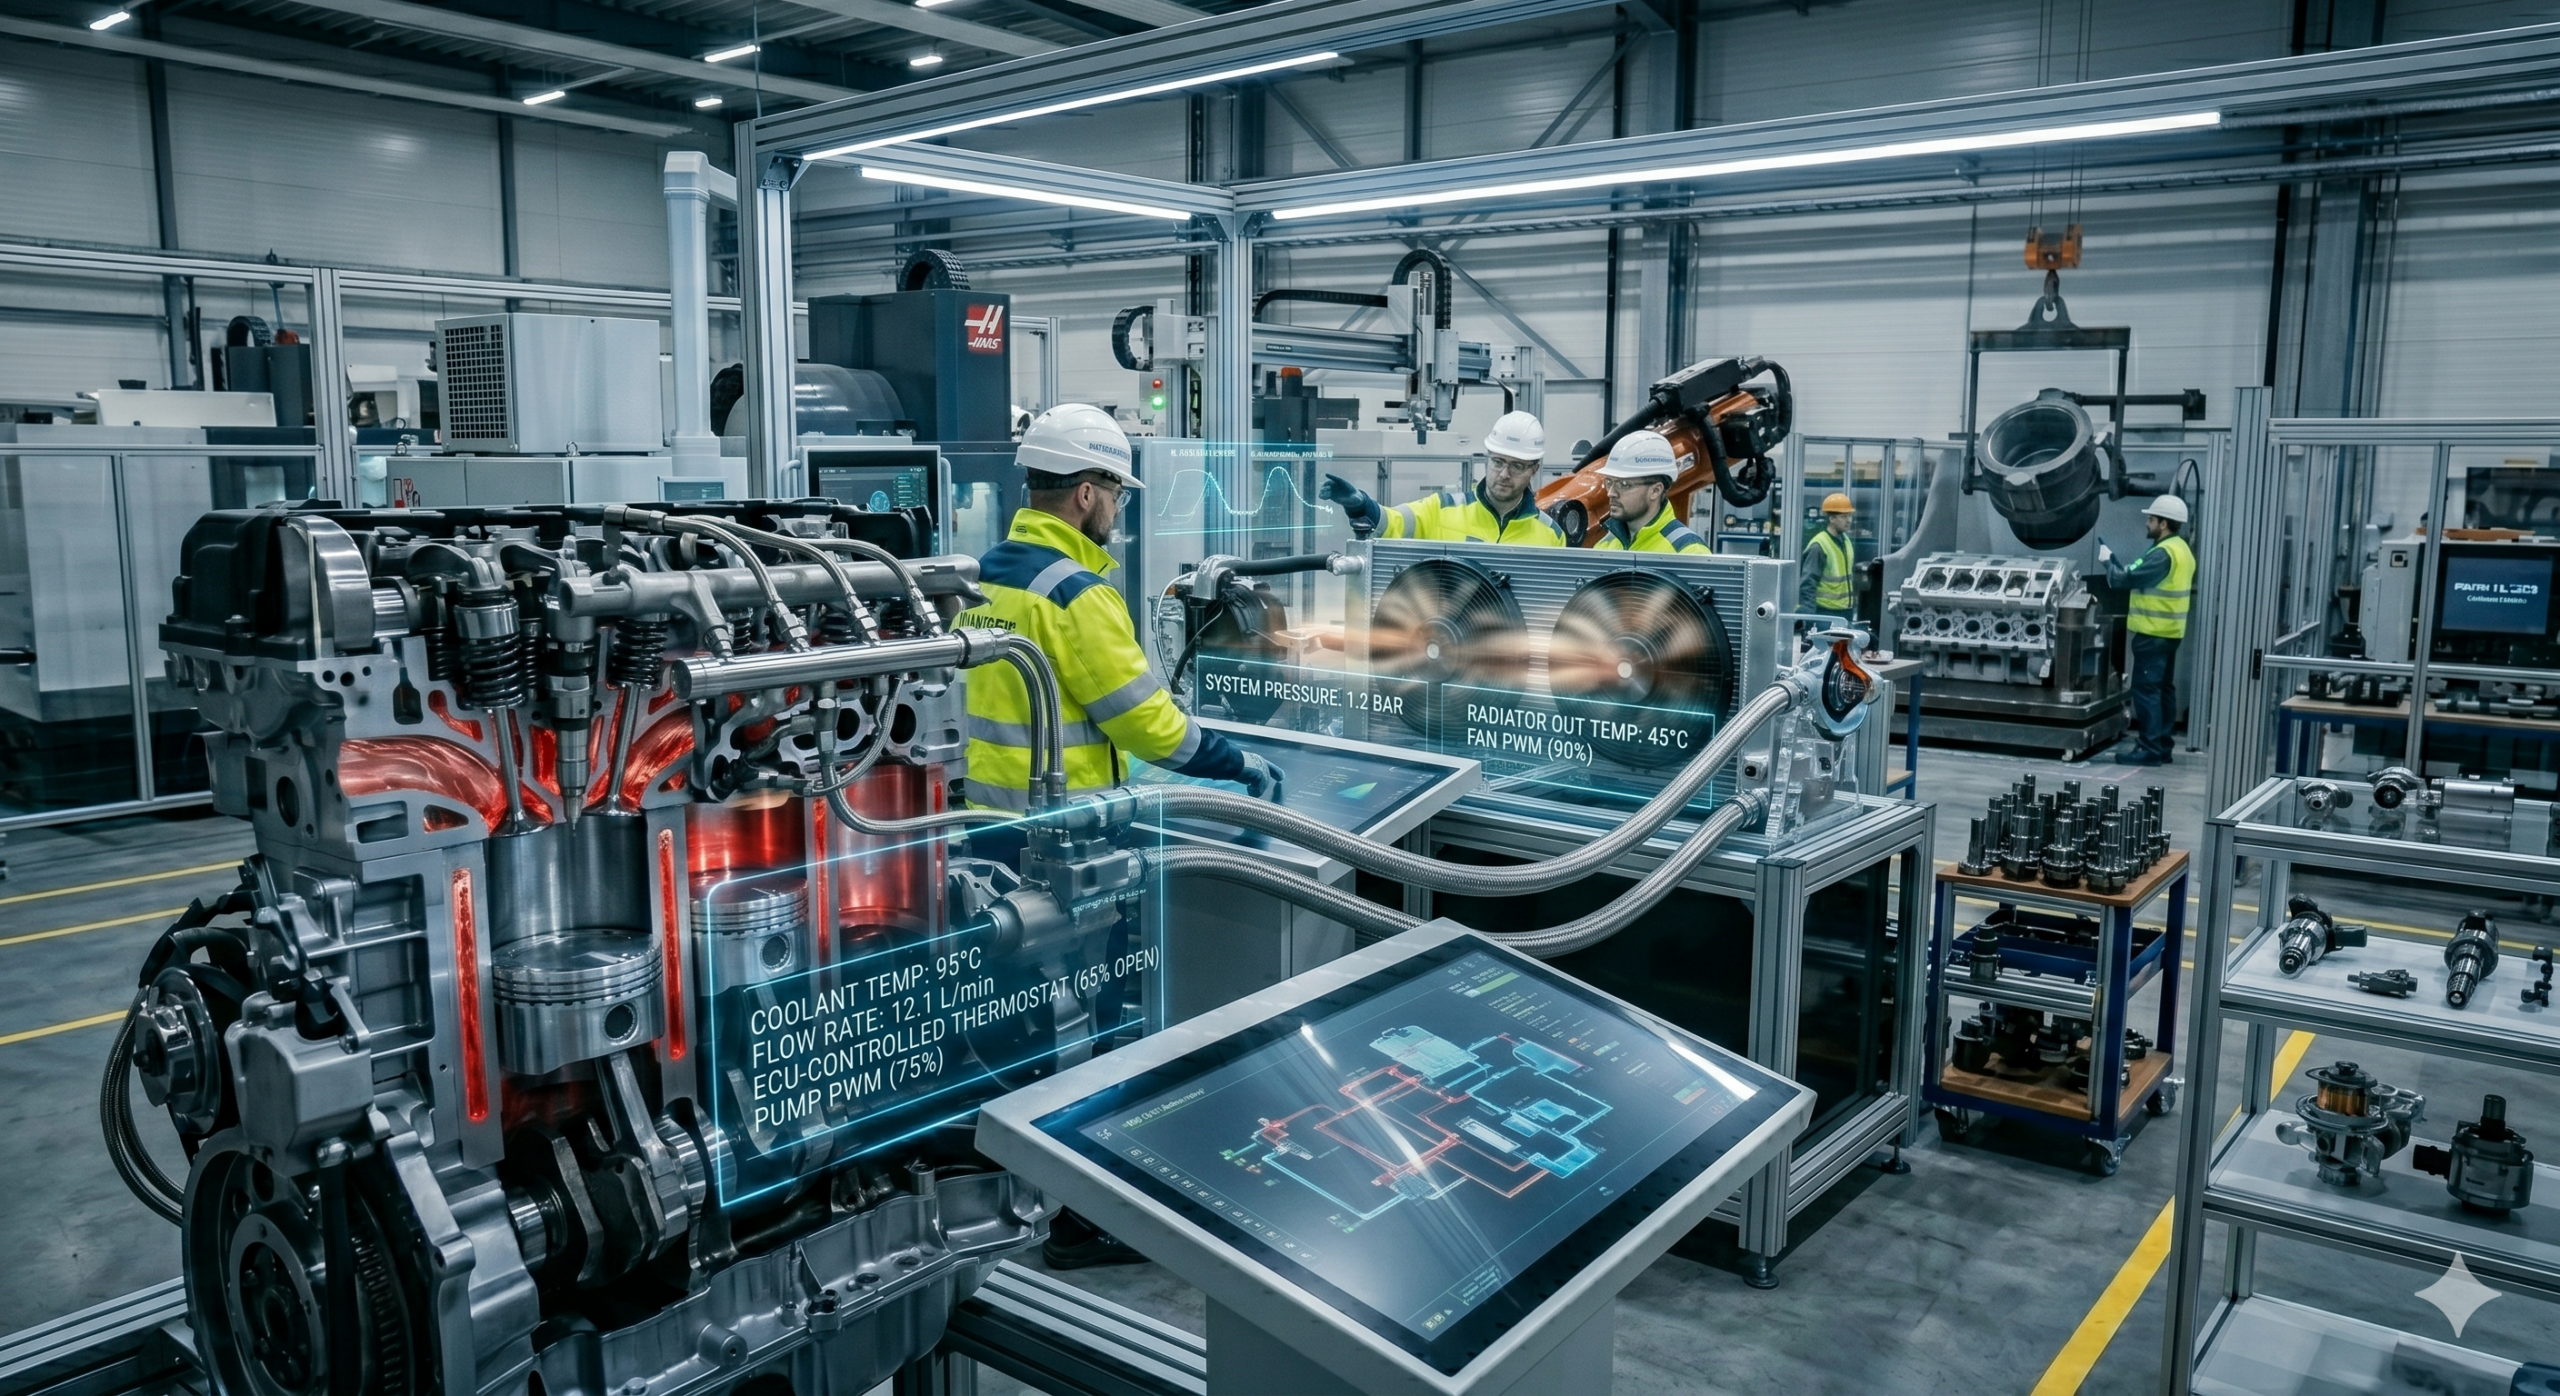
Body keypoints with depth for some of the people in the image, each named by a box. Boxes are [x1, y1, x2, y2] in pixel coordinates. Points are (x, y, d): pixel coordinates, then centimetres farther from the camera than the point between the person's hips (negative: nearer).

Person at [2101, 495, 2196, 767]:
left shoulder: (2163, 553, -19)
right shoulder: (2180, 550, 14)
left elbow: (2125, 580, -19)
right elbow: (2139, 576, 15)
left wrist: (2107, 561, -2)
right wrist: (2115, 561, 12)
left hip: (2154, 633, -10)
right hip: (2167, 631, 10)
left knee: (2146, 688, -7)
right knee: (2163, 688, 13)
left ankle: (2149, 748, -7)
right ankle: (2160, 744, 18)